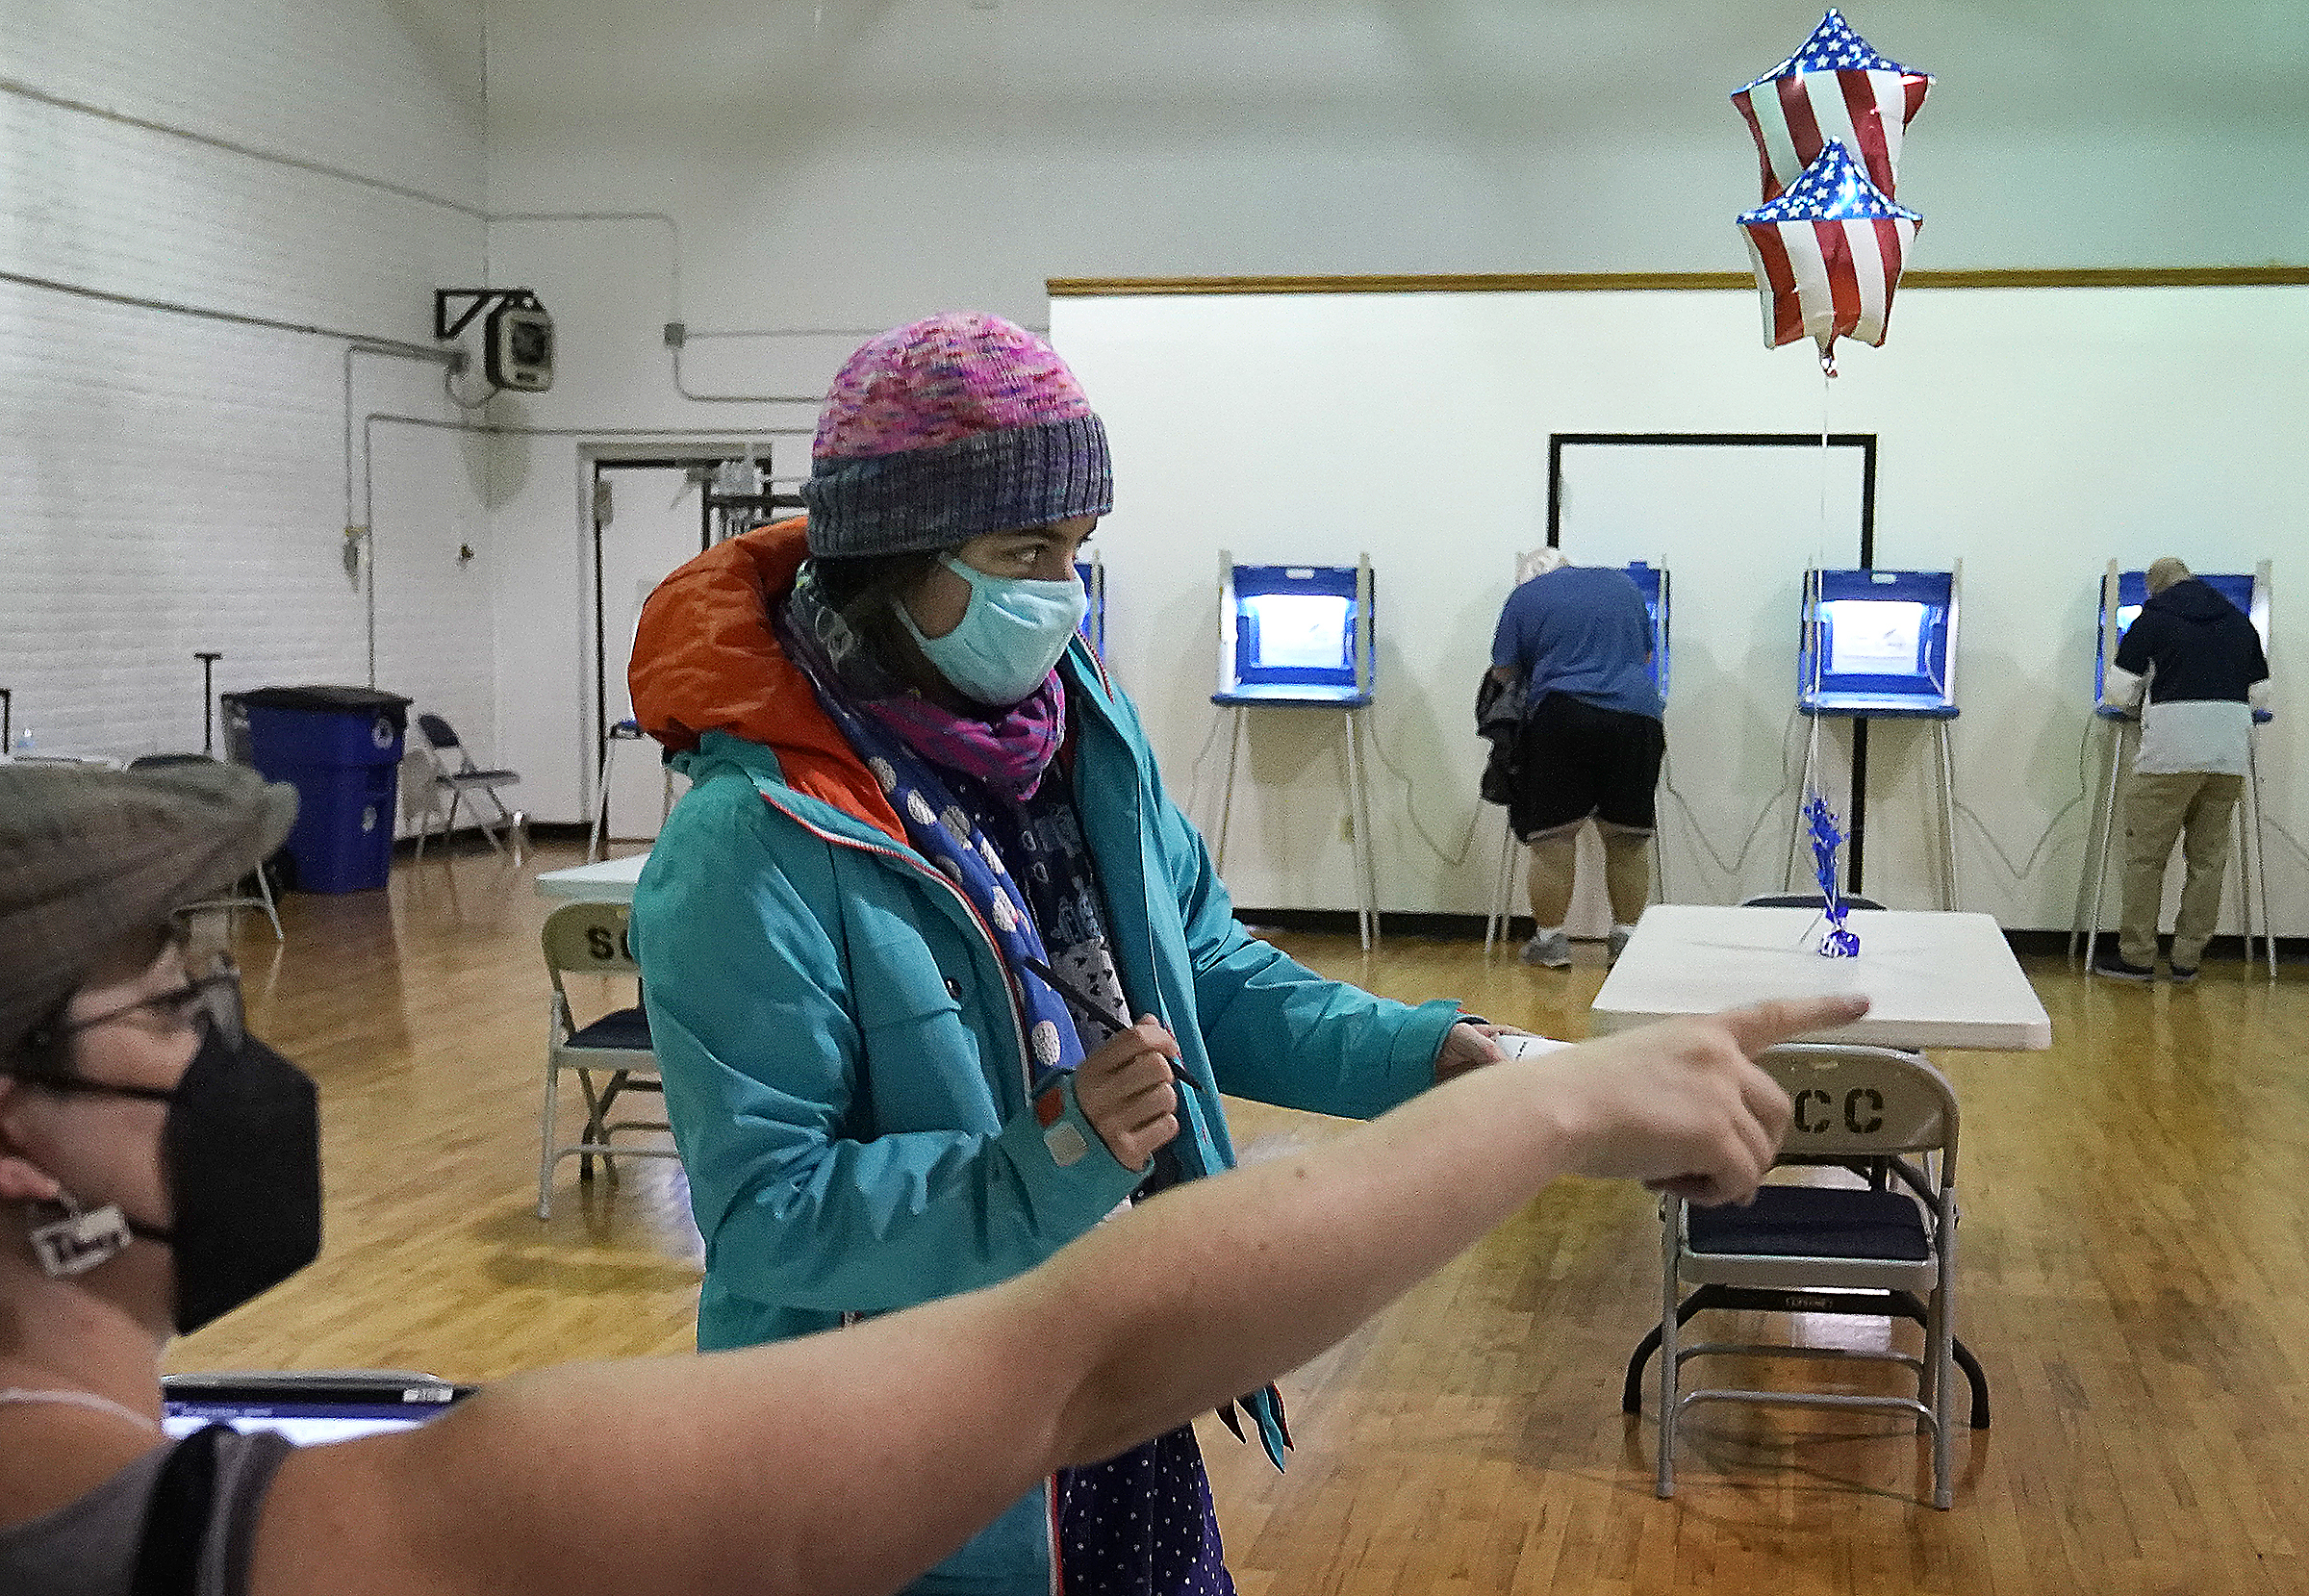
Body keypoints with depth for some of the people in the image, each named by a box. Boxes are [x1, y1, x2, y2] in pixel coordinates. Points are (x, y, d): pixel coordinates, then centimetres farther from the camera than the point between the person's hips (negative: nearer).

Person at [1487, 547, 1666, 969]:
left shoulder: (1524, 598, 8)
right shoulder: (1621, 583, 19)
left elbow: (1503, 673, 11)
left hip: (1563, 716, -3)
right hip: (1636, 714, 3)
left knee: (1552, 838, 4)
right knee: (1629, 839, 11)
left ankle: (1550, 940, 8)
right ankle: (1626, 938, 16)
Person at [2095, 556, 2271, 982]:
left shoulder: (2154, 617, 5)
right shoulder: (2238, 621, 17)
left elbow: (2119, 692, 2)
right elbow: (2259, 691, 20)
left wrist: (2136, 692, 24)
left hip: (2172, 747, -4)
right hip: (2230, 752, 4)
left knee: (2146, 856, 2)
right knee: (2208, 858, 9)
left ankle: (2137, 957, 4)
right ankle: (2187, 959, 12)